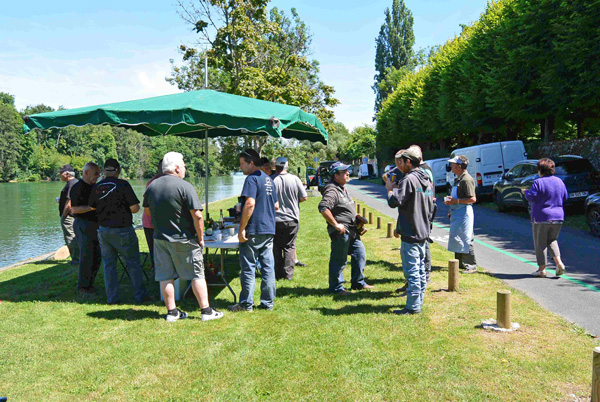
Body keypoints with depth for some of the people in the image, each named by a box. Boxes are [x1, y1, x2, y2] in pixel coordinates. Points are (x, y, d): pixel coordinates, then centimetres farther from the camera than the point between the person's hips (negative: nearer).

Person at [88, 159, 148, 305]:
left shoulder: (96, 187, 2)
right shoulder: (123, 185, -13)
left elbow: (92, 207, 14)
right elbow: (135, 208, -15)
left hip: (103, 231, 4)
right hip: (122, 230, -4)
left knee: (109, 264, 12)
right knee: (133, 263, 7)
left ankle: (112, 298, 16)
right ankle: (140, 295, 11)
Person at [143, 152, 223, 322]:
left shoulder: (151, 186, 4)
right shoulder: (185, 186, -14)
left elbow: (147, 211, 16)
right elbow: (197, 215, -17)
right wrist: (200, 238, -8)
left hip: (160, 238, 5)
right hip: (184, 240, -5)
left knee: (165, 276, 10)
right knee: (197, 275, 4)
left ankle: (171, 312, 16)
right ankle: (206, 311, 9)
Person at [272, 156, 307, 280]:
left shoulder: (272, 181, -10)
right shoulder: (295, 179, -6)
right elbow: (304, 197, -3)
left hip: (275, 220, -1)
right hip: (292, 219, 1)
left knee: (276, 247, 12)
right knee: (289, 247, 10)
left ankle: (278, 273, 18)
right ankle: (288, 274, 8)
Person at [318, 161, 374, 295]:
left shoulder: (343, 189, 16)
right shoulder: (332, 191, -17)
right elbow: (323, 208, -30)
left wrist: (357, 220, 18)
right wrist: (336, 225, -25)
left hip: (351, 231, 10)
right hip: (340, 233, -10)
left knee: (360, 254, 15)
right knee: (339, 260, -1)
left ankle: (358, 282, 28)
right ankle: (336, 287, 11)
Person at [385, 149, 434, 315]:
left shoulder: (409, 179, -15)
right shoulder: (427, 180, 14)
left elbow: (394, 201, -23)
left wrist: (389, 189, -2)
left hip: (410, 235, -9)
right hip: (423, 232, 10)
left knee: (412, 271, -4)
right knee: (420, 269, 16)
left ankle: (413, 306, 0)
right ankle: (419, 301, 25)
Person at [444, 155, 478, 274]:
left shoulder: (466, 179, -16)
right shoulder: (458, 179, 16)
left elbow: (473, 199, -22)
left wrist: (455, 201, -22)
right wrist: (451, 210, 21)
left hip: (464, 214, -11)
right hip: (457, 214, 11)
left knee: (465, 240, -8)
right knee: (457, 239, 16)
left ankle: (472, 266, -1)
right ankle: (460, 263, 26)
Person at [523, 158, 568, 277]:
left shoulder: (538, 182, -13)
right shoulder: (559, 181, 6)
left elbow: (531, 197, -15)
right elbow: (565, 197, 14)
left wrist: (525, 192, 5)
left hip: (541, 218, -6)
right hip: (558, 217, 6)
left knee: (540, 243, 4)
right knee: (552, 240, 20)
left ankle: (542, 269, 6)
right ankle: (559, 262, 2)